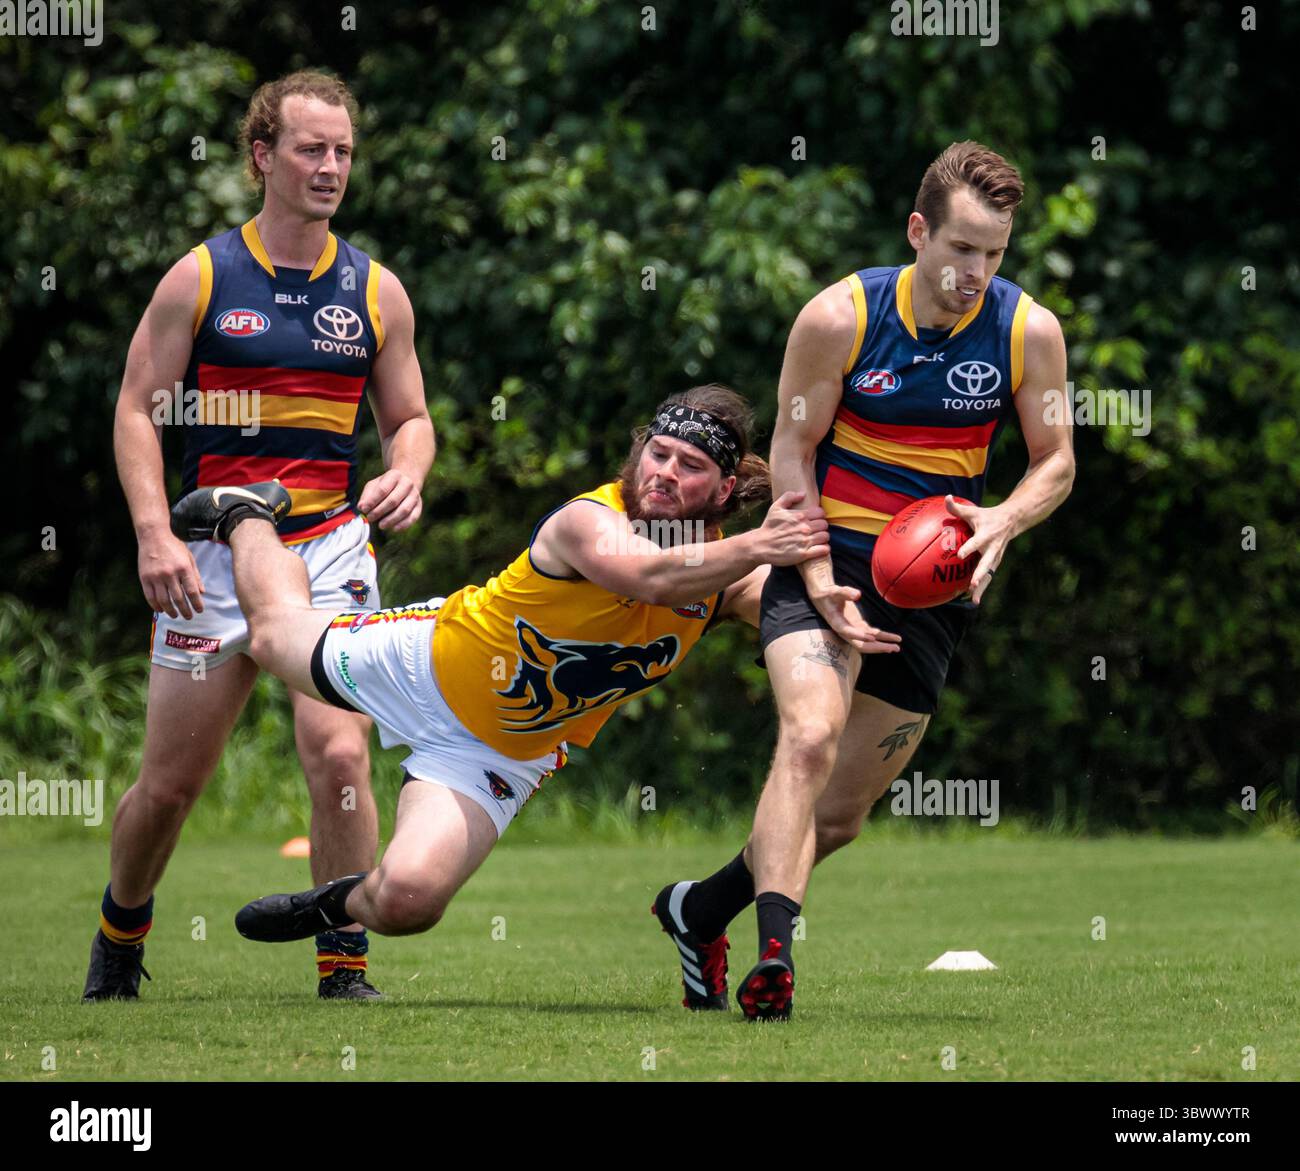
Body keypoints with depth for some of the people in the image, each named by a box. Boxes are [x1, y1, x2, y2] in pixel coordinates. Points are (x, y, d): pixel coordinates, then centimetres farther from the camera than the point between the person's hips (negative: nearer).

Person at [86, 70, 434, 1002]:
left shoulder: (377, 293, 6)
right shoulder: (199, 278, -1)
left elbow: (410, 416, 14)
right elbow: (137, 409, 0)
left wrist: (407, 477, -10)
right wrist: (154, 534, -11)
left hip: (331, 549, 1)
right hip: (214, 552, -1)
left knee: (339, 757, -17)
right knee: (171, 783, 5)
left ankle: (345, 967, -7)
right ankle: (122, 927, 33)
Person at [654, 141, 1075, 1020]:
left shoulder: (1028, 331, -5)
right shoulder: (839, 317, -10)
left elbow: (1056, 461, 5)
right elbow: (793, 450, -2)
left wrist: (1003, 522, -17)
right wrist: (819, 580, -13)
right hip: (829, 561, -3)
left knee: (844, 812, 7)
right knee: (810, 736, -29)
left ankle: (701, 909, 31)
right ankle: (776, 951, -36)